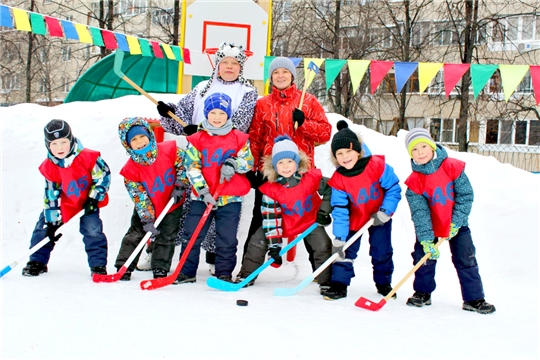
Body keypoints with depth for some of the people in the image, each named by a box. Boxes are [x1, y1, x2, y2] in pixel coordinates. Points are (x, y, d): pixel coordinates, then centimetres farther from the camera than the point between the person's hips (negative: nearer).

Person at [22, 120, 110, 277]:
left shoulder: (87, 157, -27)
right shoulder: (48, 168, -17)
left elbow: (104, 175, -15)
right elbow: (51, 195, -11)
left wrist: (93, 199, -18)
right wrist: (52, 221, -12)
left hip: (87, 202, -3)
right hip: (63, 203, 3)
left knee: (92, 230, -15)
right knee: (43, 227, 2)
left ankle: (98, 265, -1)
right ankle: (37, 262, 20)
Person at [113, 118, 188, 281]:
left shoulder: (169, 149, -23)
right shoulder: (130, 169, -22)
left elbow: (184, 164, -7)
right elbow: (139, 197, -19)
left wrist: (179, 187, -14)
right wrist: (147, 220, -23)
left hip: (173, 204, 0)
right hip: (147, 207, 0)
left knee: (166, 237, 6)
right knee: (135, 234, 5)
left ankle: (160, 270, 17)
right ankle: (123, 268, 17)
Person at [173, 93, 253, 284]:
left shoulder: (239, 139, 3)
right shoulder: (197, 139, 3)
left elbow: (249, 161, 4)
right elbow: (191, 166, -2)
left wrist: (233, 163, -17)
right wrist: (202, 190, -12)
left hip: (230, 198, 0)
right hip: (202, 196, 1)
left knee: (227, 239, 4)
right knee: (191, 235, 3)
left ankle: (224, 273, 17)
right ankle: (187, 271, 16)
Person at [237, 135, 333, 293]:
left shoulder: (312, 178, -25)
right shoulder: (271, 188, -22)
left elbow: (330, 190, -7)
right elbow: (270, 216, -19)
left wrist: (324, 211, -11)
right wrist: (273, 243, -21)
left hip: (310, 220, -1)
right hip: (284, 222, 1)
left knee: (323, 245, -18)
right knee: (257, 242, -6)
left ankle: (325, 282, 1)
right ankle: (246, 276, 13)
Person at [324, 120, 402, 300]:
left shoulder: (377, 166, -27)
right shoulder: (338, 179, -21)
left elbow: (393, 189, -16)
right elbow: (340, 209, -18)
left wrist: (385, 212, -22)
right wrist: (339, 238, -23)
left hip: (379, 217, -1)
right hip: (354, 218, 1)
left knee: (382, 252, 7)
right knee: (345, 250, -4)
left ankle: (384, 284, 27)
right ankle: (339, 284, 9)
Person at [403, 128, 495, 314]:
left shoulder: (452, 167, -18)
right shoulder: (414, 182, -16)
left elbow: (466, 195, -13)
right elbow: (419, 212, -18)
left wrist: (456, 223, -17)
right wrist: (426, 239, -25)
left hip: (456, 225, 0)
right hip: (429, 227, 1)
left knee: (466, 260, 2)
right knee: (424, 256, 2)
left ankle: (474, 299, 11)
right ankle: (422, 293, 22)